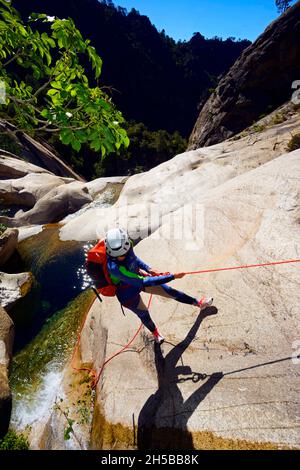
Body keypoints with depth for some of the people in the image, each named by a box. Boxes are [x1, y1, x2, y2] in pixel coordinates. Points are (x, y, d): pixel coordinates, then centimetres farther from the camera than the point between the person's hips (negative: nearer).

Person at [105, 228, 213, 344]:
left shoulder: (127, 245, -26)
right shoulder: (114, 267, -43)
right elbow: (142, 283, -39)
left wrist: (148, 269, -12)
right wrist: (172, 277, -35)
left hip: (137, 276, 5)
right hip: (128, 294, -4)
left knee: (168, 290, 10)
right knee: (144, 315, 21)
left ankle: (198, 303, 35)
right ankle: (154, 332, 58)